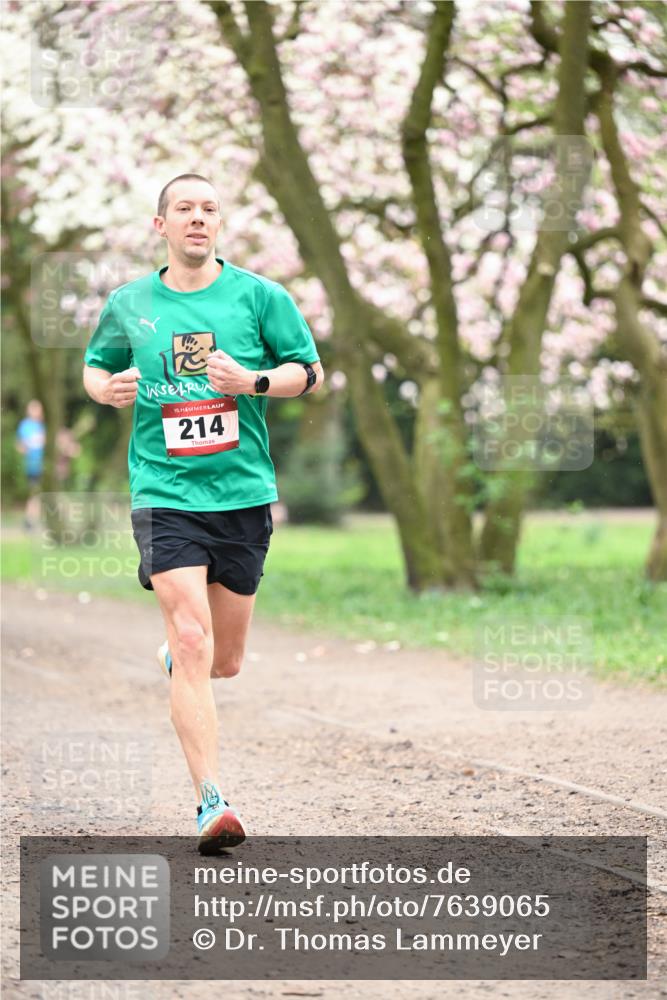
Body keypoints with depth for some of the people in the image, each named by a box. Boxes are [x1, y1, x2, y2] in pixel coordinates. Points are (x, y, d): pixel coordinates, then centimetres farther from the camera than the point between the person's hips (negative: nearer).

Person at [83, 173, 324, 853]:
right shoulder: (128, 304, 5)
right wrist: (107, 388, -3)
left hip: (243, 492, 2)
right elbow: (94, 365, 21)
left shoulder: (258, 295, 2)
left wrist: (254, 381, -14)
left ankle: (176, 658, 47)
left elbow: (310, 371, 5)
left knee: (224, 662, 10)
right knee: (193, 639, -17)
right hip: (163, 493, -1)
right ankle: (211, 802, -15)